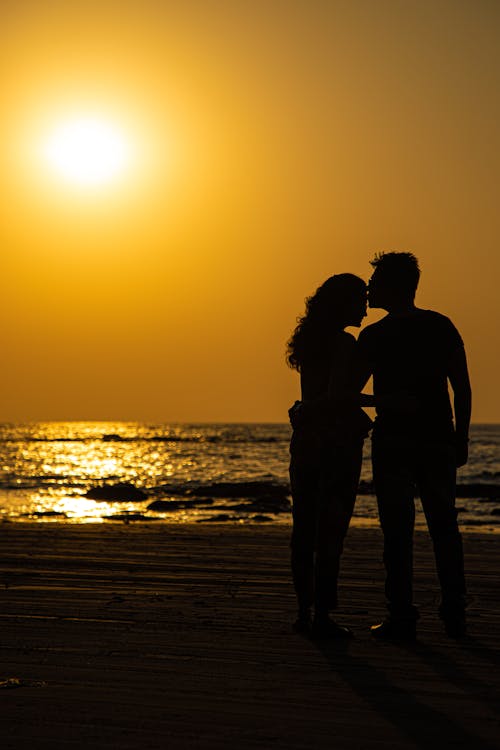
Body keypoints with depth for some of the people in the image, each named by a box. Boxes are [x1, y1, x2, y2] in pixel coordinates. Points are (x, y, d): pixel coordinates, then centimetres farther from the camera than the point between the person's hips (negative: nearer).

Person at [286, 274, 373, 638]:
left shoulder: (309, 340, 12)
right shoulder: (344, 343, -12)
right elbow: (337, 396, -21)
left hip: (305, 439, 8)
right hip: (337, 440, -8)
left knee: (305, 527, 10)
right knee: (330, 530, -4)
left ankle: (304, 611, 16)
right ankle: (322, 615, -2)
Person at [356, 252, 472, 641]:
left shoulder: (374, 336, -5)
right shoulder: (442, 327, 4)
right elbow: (463, 390, 2)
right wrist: (461, 437, 9)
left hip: (393, 441, -3)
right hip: (438, 439, 3)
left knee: (398, 530, 0)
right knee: (444, 525, 13)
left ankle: (402, 617, -1)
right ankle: (454, 614, 15)